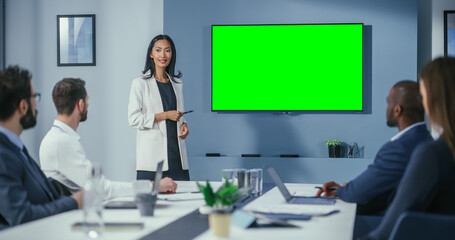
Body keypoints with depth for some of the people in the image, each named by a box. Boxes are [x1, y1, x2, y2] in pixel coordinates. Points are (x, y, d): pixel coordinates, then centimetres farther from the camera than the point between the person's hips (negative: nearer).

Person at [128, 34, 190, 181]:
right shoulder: (140, 83, 0)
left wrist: (183, 124, 4)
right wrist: (165, 115, -11)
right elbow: (133, 119, -7)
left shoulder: (176, 83, 16)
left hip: (176, 152, 5)